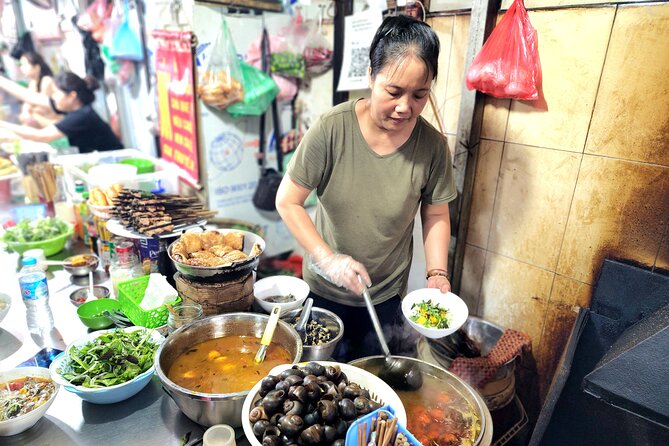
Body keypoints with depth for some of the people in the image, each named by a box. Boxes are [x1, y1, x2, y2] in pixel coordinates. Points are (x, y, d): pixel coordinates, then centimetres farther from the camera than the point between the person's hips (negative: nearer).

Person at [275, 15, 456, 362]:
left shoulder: (432, 145, -15)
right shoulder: (332, 129, -22)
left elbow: (436, 215, -1)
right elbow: (287, 201, -15)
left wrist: (437, 275, -14)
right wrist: (328, 259, -24)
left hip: (387, 296, 1)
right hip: (324, 290, 0)